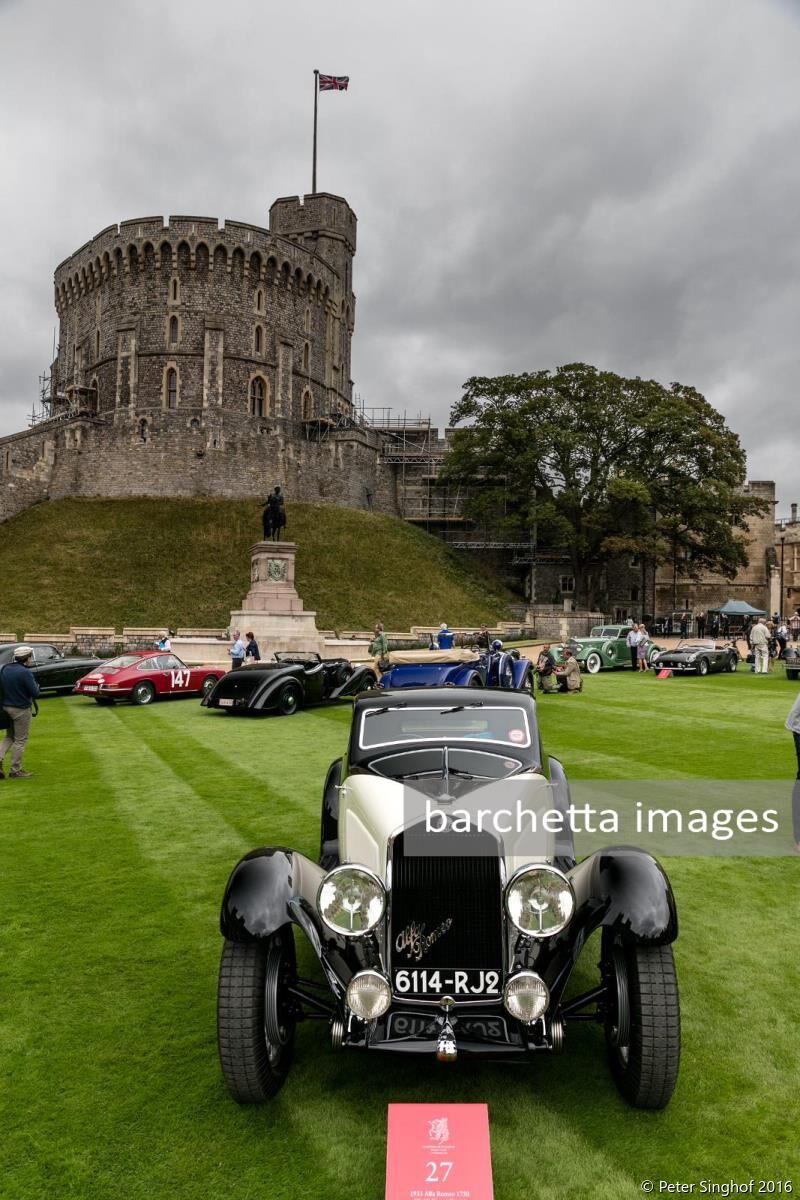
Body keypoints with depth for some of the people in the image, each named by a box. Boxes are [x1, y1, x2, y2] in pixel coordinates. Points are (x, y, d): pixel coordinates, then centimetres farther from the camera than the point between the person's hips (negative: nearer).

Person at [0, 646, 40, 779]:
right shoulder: (24, 672, -20)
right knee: (20, 740, 5)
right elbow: (35, 693, -18)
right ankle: (15, 771, 12)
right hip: (21, 709, -7)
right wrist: (36, 685, 1)